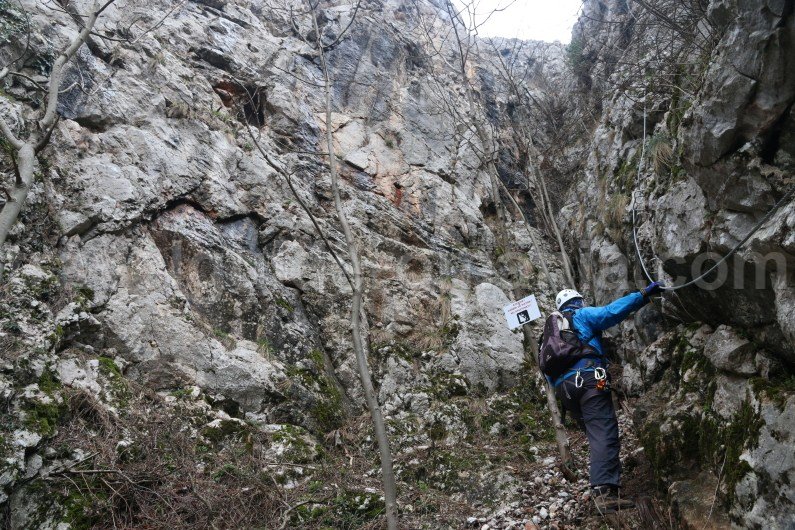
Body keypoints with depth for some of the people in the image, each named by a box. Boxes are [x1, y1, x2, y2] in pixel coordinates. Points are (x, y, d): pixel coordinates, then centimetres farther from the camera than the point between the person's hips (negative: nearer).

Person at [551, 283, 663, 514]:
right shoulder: (583, 315, 11)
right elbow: (612, 311, -6)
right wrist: (644, 294, -4)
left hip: (564, 387, 7)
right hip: (589, 379, -7)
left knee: (596, 435, 15)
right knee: (603, 433, -16)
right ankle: (603, 490, -30)